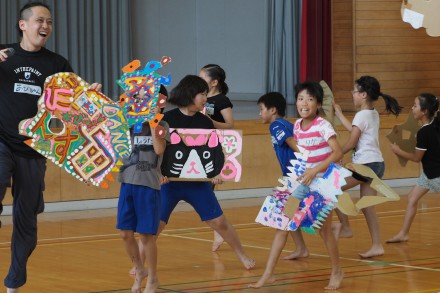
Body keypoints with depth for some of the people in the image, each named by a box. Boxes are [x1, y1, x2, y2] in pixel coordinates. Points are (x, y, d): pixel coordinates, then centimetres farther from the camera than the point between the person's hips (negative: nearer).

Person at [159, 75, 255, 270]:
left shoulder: (205, 122, 4)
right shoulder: (167, 119, -6)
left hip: (198, 182, 3)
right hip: (170, 181, -3)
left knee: (219, 222, 6)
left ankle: (243, 257, 22)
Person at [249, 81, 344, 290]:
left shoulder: (323, 126, -16)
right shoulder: (296, 126, 2)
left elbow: (337, 152, -26)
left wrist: (315, 170, -34)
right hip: (302, 183, 6)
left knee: (324, 230, 2)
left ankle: (337, 272, 25)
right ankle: (268, 274, -1)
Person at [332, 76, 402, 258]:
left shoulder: (362, 115, -12)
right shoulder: (373, 114, 14)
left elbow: (351, 143, -11)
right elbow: (353, 129, 25)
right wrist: (338, 113, 31)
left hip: (366, 164, -9)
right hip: (377, 164, 9)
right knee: (367, 207, 10)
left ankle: (345, 227, 4)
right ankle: (377, 245, 7)